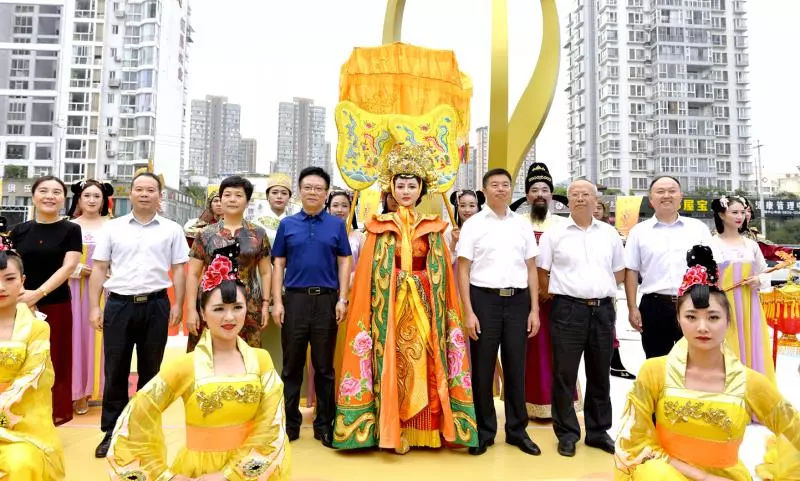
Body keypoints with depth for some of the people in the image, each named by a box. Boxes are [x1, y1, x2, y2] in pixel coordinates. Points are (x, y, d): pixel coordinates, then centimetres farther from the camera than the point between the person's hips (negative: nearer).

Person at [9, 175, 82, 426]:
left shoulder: (71, 230, -2)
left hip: (57, 305, -2)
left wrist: (39, 293, -21)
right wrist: (21, 296, -10)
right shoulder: (19, 230, 6)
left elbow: (68, 267, -10)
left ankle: (55, 413, 21)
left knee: (55, 360, 5)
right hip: (22, 305, 2)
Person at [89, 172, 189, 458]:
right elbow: (99, 269, 6)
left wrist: (178, 304, -3)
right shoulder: (112, 228, 7)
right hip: (119, 304, 1)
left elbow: (178, 269, 4)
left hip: (156, 305, 0)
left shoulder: (172, 230, 5)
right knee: (115, 370, 6)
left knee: (150, 370, 9)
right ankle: (111, 432, 19)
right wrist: (94, 307, -1)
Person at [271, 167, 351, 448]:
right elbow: (278, 264, 7)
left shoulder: (337, 225, 6)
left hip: (326, 300, 0)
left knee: (324, 366, 8)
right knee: (292, 365, 8)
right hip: (295, 298, 1)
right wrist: (277, 301, -1)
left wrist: (342, 299, -4)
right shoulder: (287, 225, 8)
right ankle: (290, 423, 21)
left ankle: (324, 425, 20)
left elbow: (344, 263, 4)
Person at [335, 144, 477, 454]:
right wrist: (371, 311, -7)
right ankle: (393, 432, 13)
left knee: (422, 366, 5)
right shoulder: (380, 227, 3)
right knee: (393, 367, 1)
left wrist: (446, 310, 1)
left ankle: (422, 430, 18)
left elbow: (442, 273, 7)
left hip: (424, 305, 2)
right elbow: (368, 273, 0)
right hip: (390, 305, -1)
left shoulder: (433, 228, 8)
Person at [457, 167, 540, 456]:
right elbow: (463, 270, -2)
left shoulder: (522, 224, 10)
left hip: (517, 301, 3)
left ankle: (517, 430, 27)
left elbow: (531, 269, 11)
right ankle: (484, 432, 22)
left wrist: (535, 309, 5)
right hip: (484, 300, -2)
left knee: (516, 368, 11)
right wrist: (468, 312, -9)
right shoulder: (473, 224, 1)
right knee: (482, 369, 6)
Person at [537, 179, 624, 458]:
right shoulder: (554, 234, 2)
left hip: (603, 309, 3)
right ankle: (567, 434, 14)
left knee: (599, 374, 12)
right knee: (564, 374, 1)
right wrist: (558, 293, -1)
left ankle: (598, 432, 26)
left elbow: (619, 272, 17)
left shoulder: (610, 233, 11)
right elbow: (540, 271, 2)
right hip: (568, 309, -3)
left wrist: (601, 288, 7)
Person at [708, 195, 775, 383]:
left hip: (749, 306, 4)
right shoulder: (711, 244, -5)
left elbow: (765, 274, 17)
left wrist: (759, 280, -4)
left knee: (752, 350, 7)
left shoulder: (751, 244, 9)